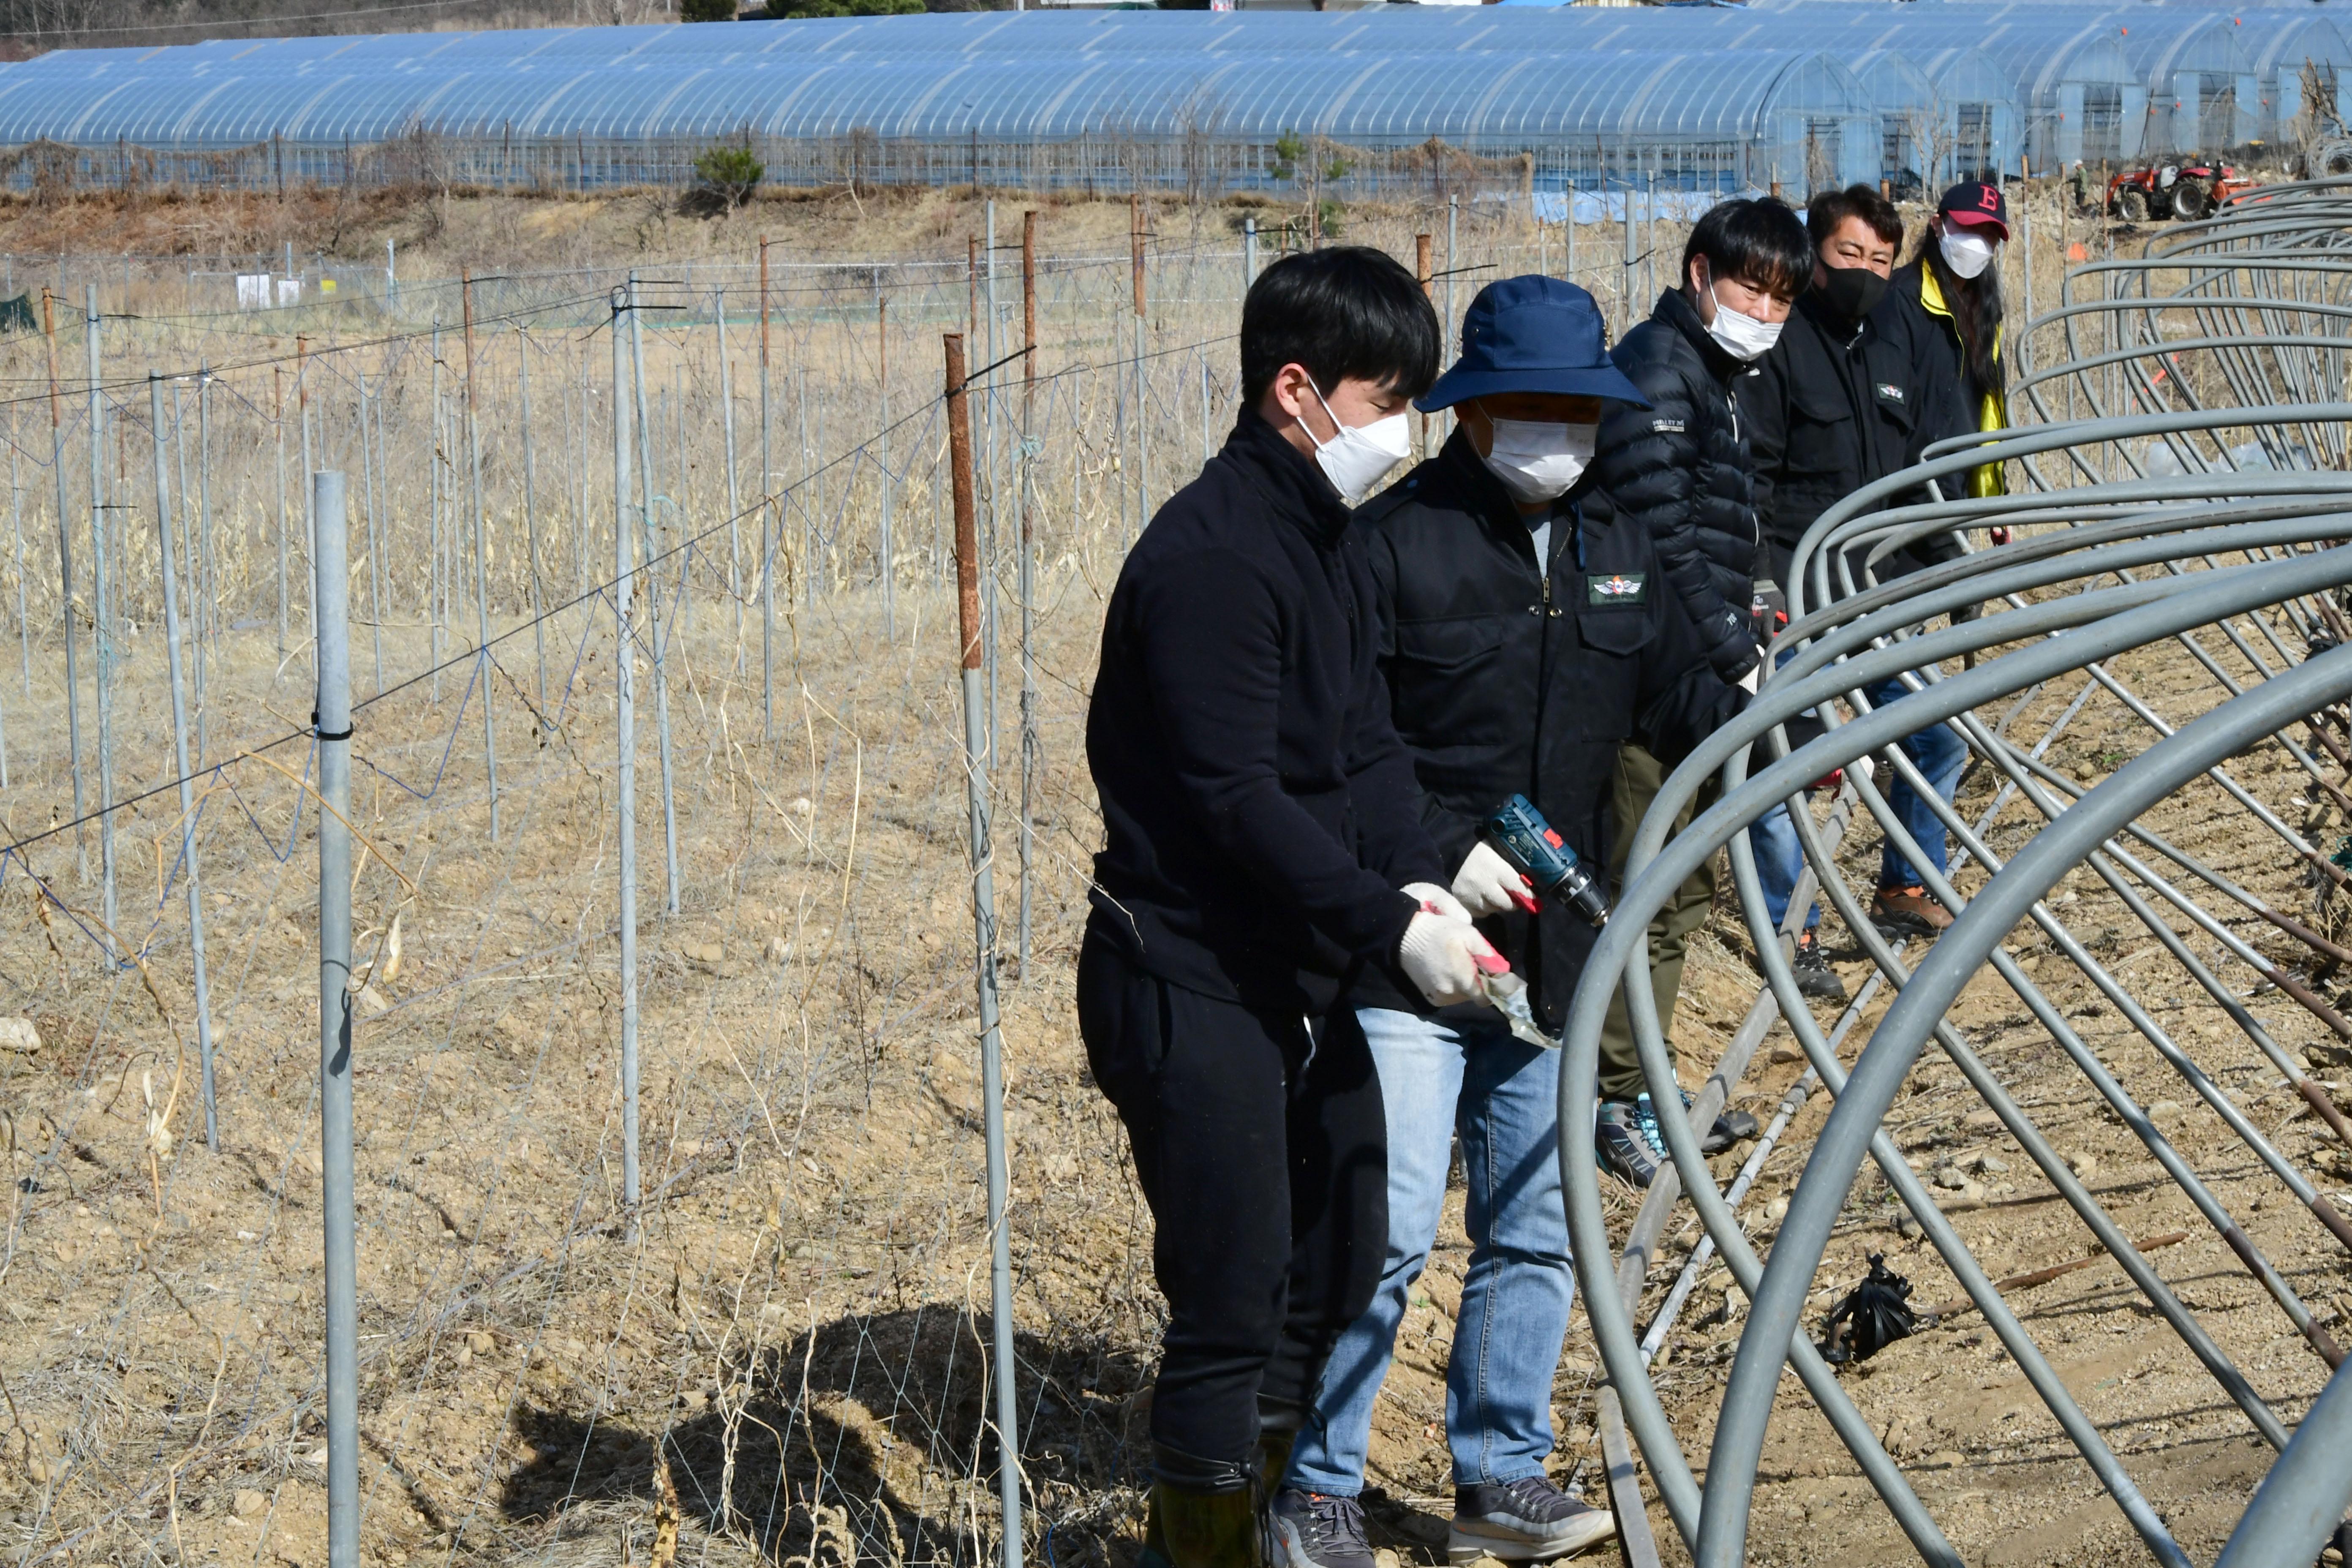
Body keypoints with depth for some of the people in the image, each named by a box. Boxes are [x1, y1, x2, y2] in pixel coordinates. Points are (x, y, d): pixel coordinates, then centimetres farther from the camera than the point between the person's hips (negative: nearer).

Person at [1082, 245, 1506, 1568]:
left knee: (1342, 1259, 18)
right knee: (1234, 1303, -5)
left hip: (1298, 973, 10)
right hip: (1190, 984, -10)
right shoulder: (1211, 556, -20)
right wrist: (1390, 926, -25)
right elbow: (1236, 800, -24)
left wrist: (1419, 878, -9)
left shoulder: (1334, 543, 10)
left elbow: (1365, 744, 9)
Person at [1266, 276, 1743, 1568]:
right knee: (1388, 1230, -9)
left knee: (1535, 1229, 13)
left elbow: (1677, 695, 17)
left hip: (1550, 954, 7)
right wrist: (1445, 850, -21)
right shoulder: (1394, 541, -11)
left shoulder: (1611, 545, 11)